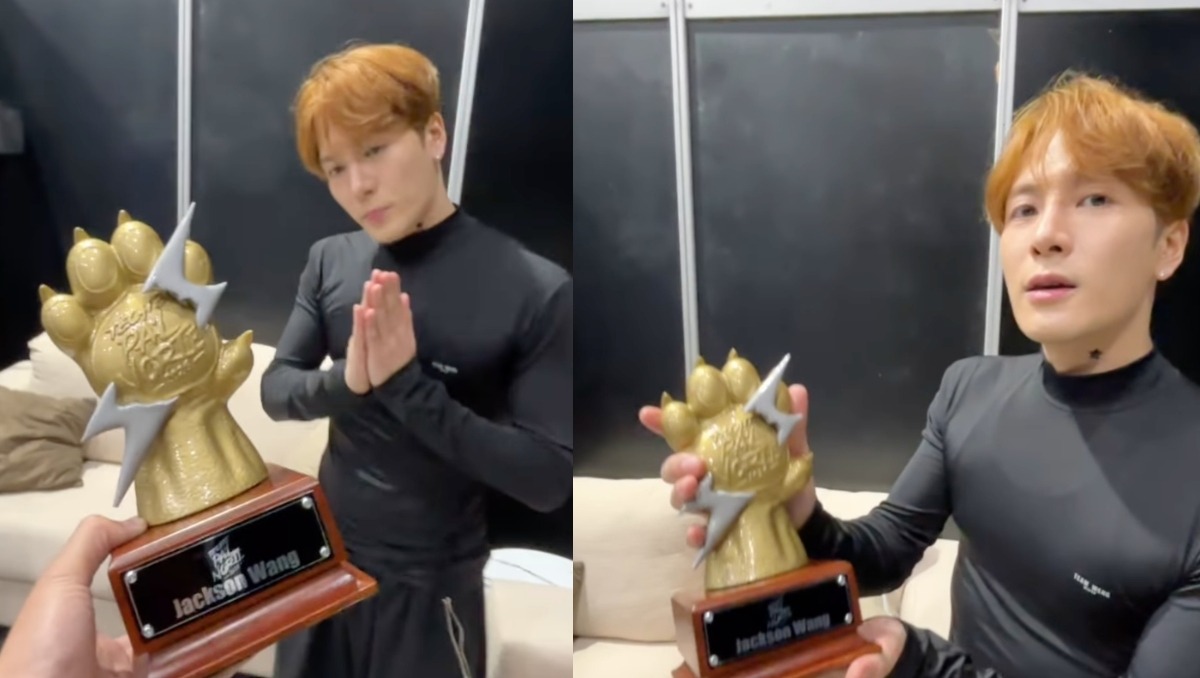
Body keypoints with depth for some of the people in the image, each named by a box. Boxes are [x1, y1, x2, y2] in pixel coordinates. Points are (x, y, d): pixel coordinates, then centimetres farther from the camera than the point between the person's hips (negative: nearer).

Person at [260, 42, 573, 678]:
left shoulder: (534, 289, -20)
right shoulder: (330, 262, -4)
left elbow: (548, 480, -20)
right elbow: (275, 389, -1)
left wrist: (407, 383, -28)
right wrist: (345, 381, -23)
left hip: (431, 584, -4)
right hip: (323, 560, 4)